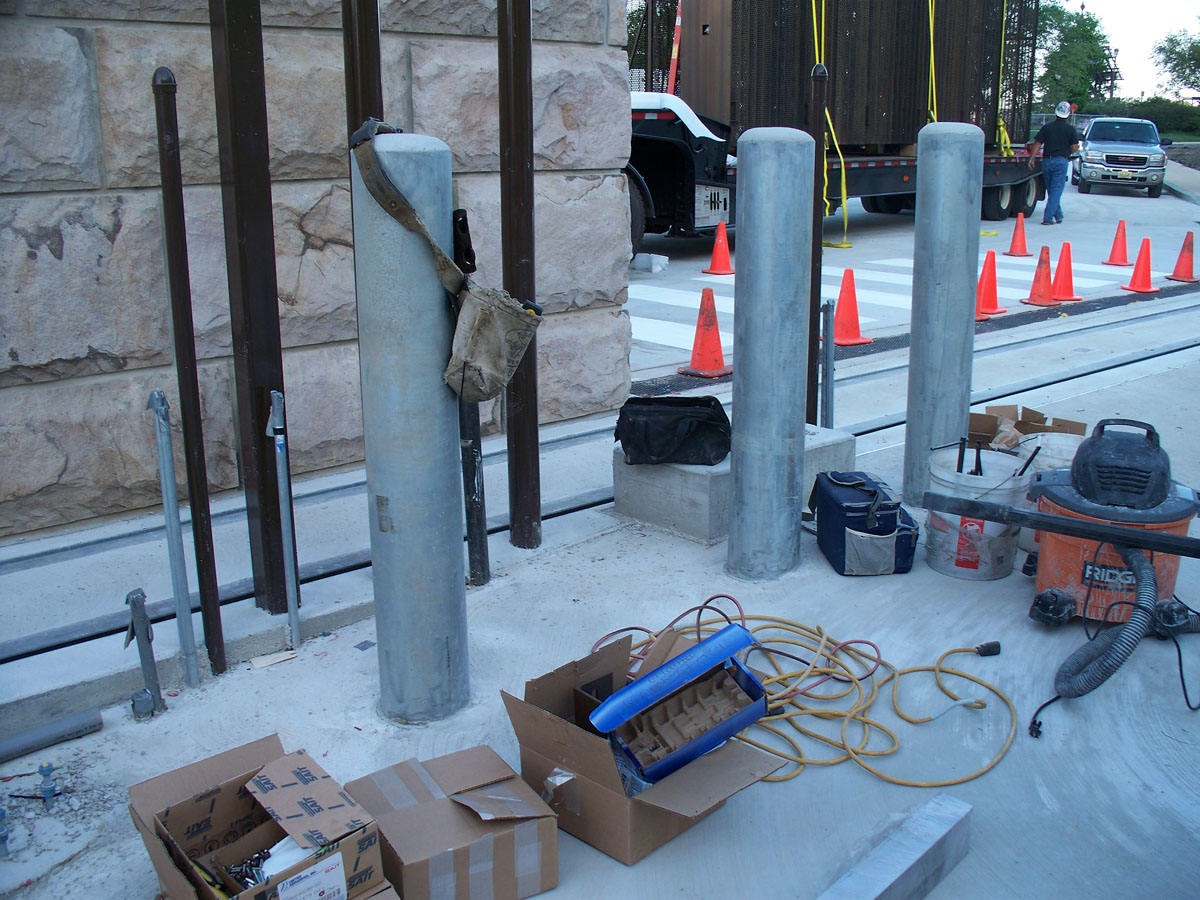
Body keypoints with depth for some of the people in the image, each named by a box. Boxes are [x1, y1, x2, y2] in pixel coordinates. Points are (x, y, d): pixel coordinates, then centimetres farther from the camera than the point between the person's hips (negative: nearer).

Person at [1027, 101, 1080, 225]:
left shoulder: (1046, 127, 6)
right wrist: (1066, 153, 16)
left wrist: (1032, 158, 1)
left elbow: (1037, 144, -1)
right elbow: (1074, 147, -3)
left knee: (1051, 190, 14)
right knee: (1056, 190, -3)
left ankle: (1058, 216, 22)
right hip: (1061, 161, -3)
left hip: (1047, 161, 3)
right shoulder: (1070, 129, 0)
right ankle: (1048, 217, -13)